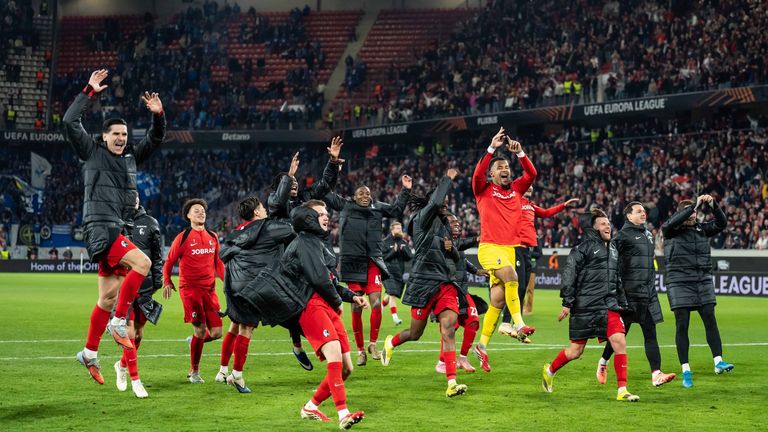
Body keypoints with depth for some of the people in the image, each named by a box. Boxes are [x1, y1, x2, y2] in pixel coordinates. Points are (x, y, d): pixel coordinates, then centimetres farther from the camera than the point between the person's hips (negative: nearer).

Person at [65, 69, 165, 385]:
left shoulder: (131, 156, 17)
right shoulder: (92, 153, 2)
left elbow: (155, 139, 22)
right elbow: (70, 122, -7)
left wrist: (158, 115, 4)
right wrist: (89, 92, -8)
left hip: (117, 231, 7)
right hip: (100, 228, -7)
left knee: (108, 296, 7)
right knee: (141, 263, -24)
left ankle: (90, 353, 16)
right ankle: (119, 321, -15)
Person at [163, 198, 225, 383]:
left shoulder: (213, 237, 14)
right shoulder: (183, 237, -1)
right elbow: (169, 261, 5)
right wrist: (167, 282, -3)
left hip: (209, 289, 5)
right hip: (190, 288, -5)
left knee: (216, 332, -3)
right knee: (200, 329, -10)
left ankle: (195, 341, 30)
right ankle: (194, 372, 6)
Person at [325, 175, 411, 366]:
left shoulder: (377, 208, 17)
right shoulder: (345, 206, 11)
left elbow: (397, 209, 30)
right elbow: (326, 193, 15)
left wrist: (405, 190, 25)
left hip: (373, 263, 2)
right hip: (352, 262, -2)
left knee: (376, 304, -11)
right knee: (356, 308, 1)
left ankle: (372, 344, 8)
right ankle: (360, 350, 11)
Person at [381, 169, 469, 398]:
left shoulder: (443, 227, 21)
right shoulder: (422, 220, -1)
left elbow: (456, 258, 26)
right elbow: (435, 202, -22)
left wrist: (451, 248, 3)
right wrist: (447, 179, -10)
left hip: (446, 284, 6)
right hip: (424, 283, -6)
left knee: (448, 329, -14)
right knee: (415, 334, 6)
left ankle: (451, 383, -21)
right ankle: (391, 343, 42)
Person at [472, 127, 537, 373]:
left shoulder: (515, 189, 13)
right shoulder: (484, 190, 3)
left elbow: (531, 174, 2)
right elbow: (478, 173, -16)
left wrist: (519, 153, -10)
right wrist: (492, 148, -22)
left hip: (510, 248, 5)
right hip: (489, 247, -5)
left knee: (498, 300, 4)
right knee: (511, 276, -32)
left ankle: (482, 346, 13)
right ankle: (519, 324, -32)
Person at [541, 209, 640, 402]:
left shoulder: (613, 249, 18)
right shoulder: (584, 247, -5)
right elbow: (570, 274, -9)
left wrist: (623, 303, 23)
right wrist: (567, 303, -14)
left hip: (609, 306, 6)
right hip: (585, 308, -6)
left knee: (619, 342, -13)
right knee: (576, 351, 2)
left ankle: (622, 391, -9)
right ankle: (549, 370, 30)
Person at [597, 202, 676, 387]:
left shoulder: (648, 234, 17)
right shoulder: (624, 234, -8)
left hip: (649, 294, 7)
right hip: (630, 293, -7)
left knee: (651, 334, -2)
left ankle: (656, 374, -8)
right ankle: (603, 362, 25)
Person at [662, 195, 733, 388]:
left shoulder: (702, 229, 11)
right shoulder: (670, 230, -1)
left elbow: (721, 223, 1)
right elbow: (673, 222, -22)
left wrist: (714, 205, -15)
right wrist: (695, 205, -24)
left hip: (703, 281, 3)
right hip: (679, 282, -3)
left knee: (710, 320, -6)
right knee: (682, 326, -1)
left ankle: (718, 362, -4)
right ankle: (686, 371, 4)